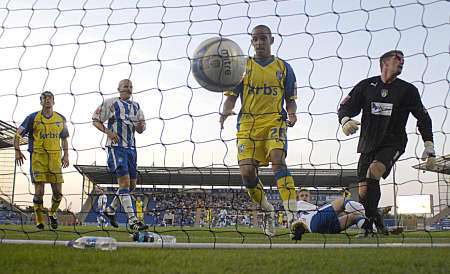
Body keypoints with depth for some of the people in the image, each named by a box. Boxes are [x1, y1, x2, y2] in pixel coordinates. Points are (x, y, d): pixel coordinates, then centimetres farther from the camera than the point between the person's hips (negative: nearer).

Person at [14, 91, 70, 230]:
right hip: (37, 157, -3)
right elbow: (18, 134, 4)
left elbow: (64, 138, 22)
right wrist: (17, 151, -6)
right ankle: (39, 220, 11)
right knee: (39, 191, -6)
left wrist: (66, 155, 15)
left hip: (55, 158, 3)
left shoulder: (61, 119, 10)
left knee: (58, 192, 0)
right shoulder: (33, 118, 1)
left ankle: (52, 213, 28)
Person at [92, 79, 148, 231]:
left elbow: (140, 130, 19)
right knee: (125, 182, -13)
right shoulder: (111, 103, -1)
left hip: (131, 147, 7)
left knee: (132, 184, 8)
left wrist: (141, 126, -5)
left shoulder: (136, 106, 17)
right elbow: (95, 120, 2)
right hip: (116, 146, -7)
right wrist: (108, 132, -14)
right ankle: (132, 220, -12)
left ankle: (110, 210, 28)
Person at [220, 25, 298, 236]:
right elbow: (231, 96, 7)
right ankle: (267, 211, 14)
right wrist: (226, 111, -15)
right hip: (248, 124, 1)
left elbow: (291, 100, 16)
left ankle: (292, 215, -31)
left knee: (278, 160, -27)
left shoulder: (283, 67, 14)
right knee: (247, 172, -11)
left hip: (274, 121, -1)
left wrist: (292, 114, -6)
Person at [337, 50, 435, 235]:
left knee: (374, 170, -30)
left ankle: (369, 224, -24)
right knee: (363, 190, -5)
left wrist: (429, 149, 4)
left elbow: (423, 119, 11)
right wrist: (345, 120, -18)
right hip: (368, 144, 2)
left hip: (393, 143, -2)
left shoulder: (408, 90, 6)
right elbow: (345, 107, 6)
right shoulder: (366, 85, 7)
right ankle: (376, 226, 15)